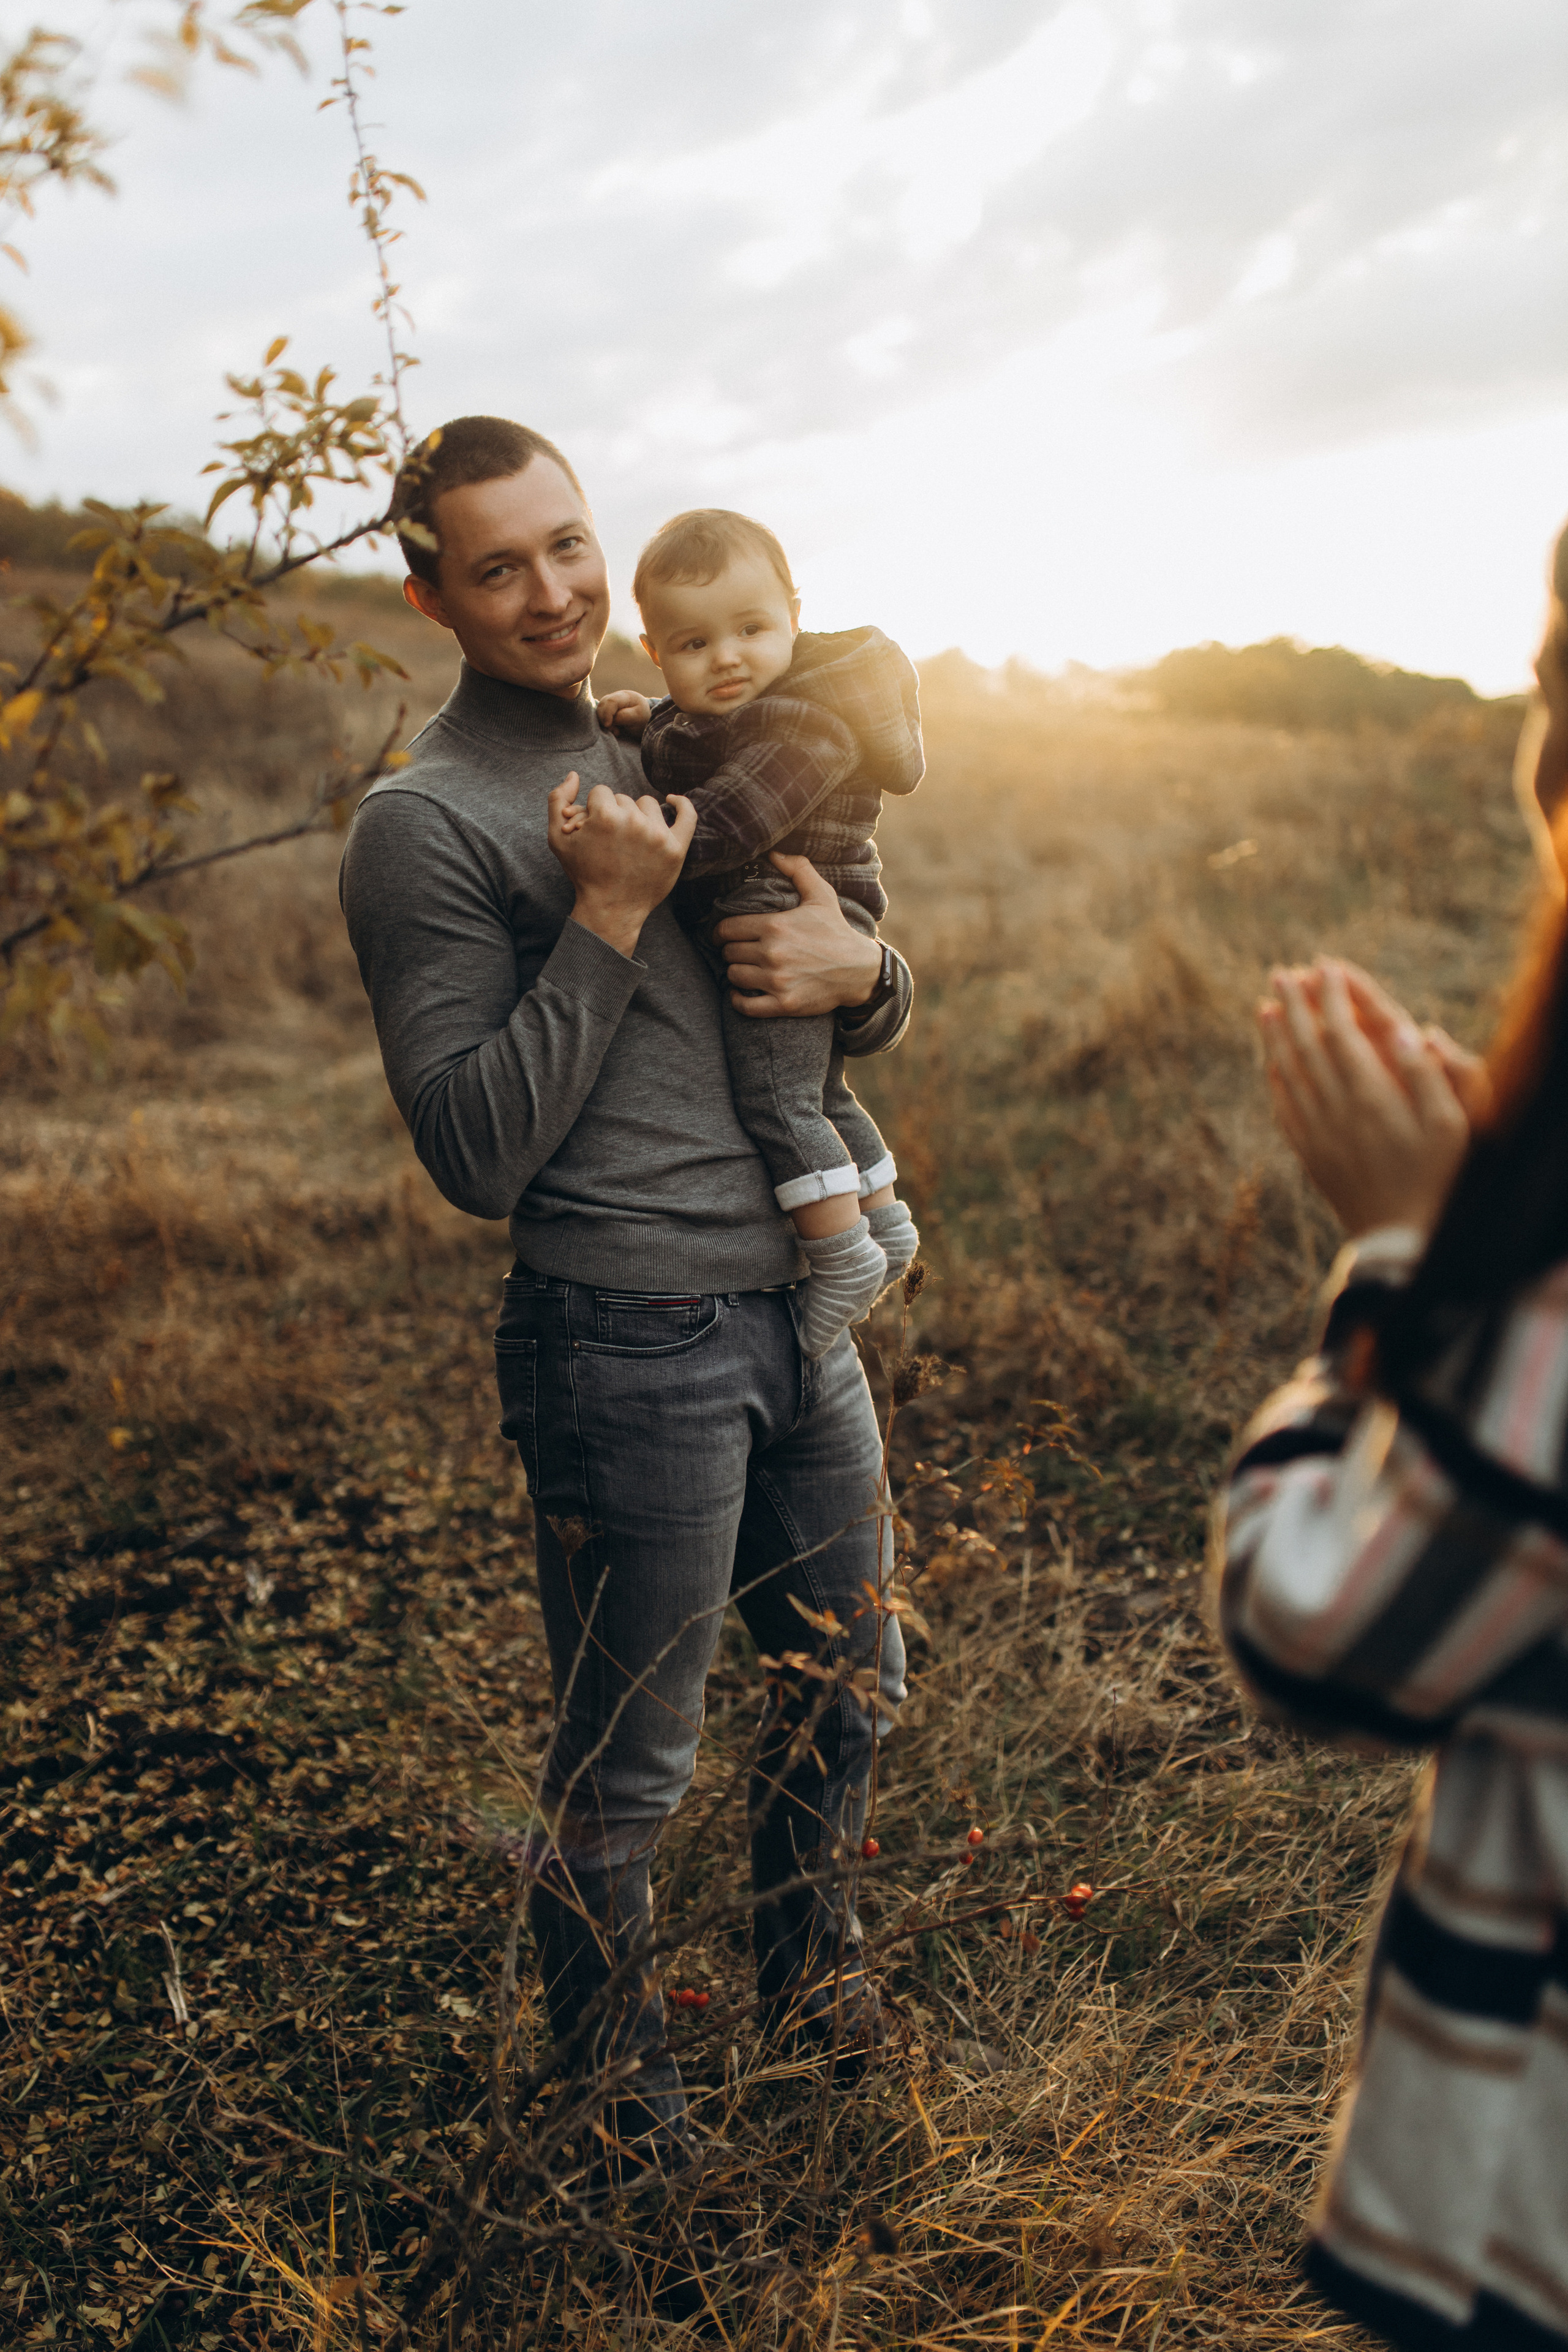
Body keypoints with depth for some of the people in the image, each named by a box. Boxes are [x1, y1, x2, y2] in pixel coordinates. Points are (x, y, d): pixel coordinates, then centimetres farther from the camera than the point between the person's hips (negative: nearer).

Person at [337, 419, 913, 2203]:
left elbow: (875, 1024, 16)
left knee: (849, 1688, 21)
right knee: (626, 1767, 10)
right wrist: (607, 918, -19)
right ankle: (616, 2071, 39)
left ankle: (809, 1982, 48)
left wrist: (859, 966, -8)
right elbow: (474, 1156, -15)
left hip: (800, 1309, 7)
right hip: (628, 1350, -7)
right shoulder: (421, 822, -9)